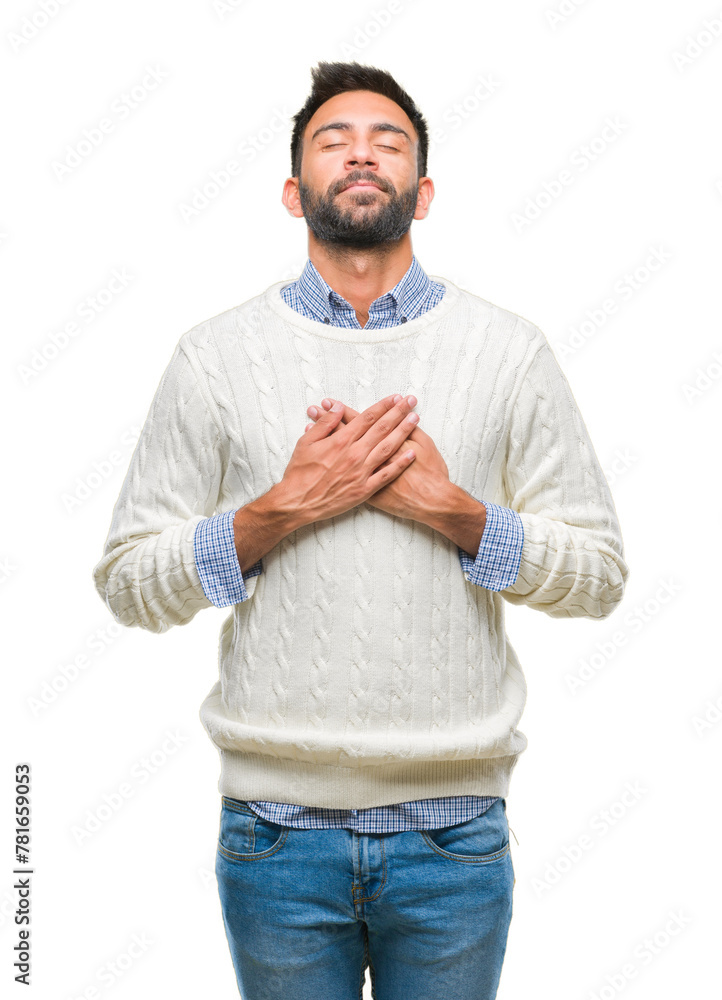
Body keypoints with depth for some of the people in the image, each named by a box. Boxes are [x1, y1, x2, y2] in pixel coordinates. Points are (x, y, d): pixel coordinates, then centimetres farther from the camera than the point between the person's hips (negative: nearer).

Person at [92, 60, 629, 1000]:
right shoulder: (216, 356, 1)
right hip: (276, 824, 0)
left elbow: (599, 571, 2)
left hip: (454, 826, 1)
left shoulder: (509, 349, 1)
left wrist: (453, 510, -13)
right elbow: (128, 580, -1)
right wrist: (281, 509, -14)